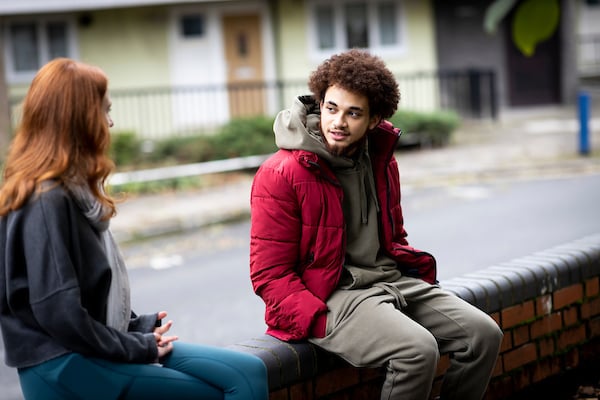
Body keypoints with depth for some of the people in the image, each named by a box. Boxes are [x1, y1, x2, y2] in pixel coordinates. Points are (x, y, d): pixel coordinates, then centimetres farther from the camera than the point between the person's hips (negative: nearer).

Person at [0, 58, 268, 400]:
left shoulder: (73, 190, 14)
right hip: (65, 368, -9)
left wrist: (139, 327, 6)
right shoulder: (48, 201, -16)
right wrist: (138, 347, -12)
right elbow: (60, 313, -22)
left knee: (249, 371, -5)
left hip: (92, 349, 9)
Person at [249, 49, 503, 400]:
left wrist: (419, 272, 6)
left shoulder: (381, 160, 9)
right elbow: (270, 275, -10)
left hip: (394, 280, 7)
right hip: (331, 295, -7)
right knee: (418, 348, -30)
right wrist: (325, 324, -20)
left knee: (484, 333, -8)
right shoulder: (280, 174, -11)